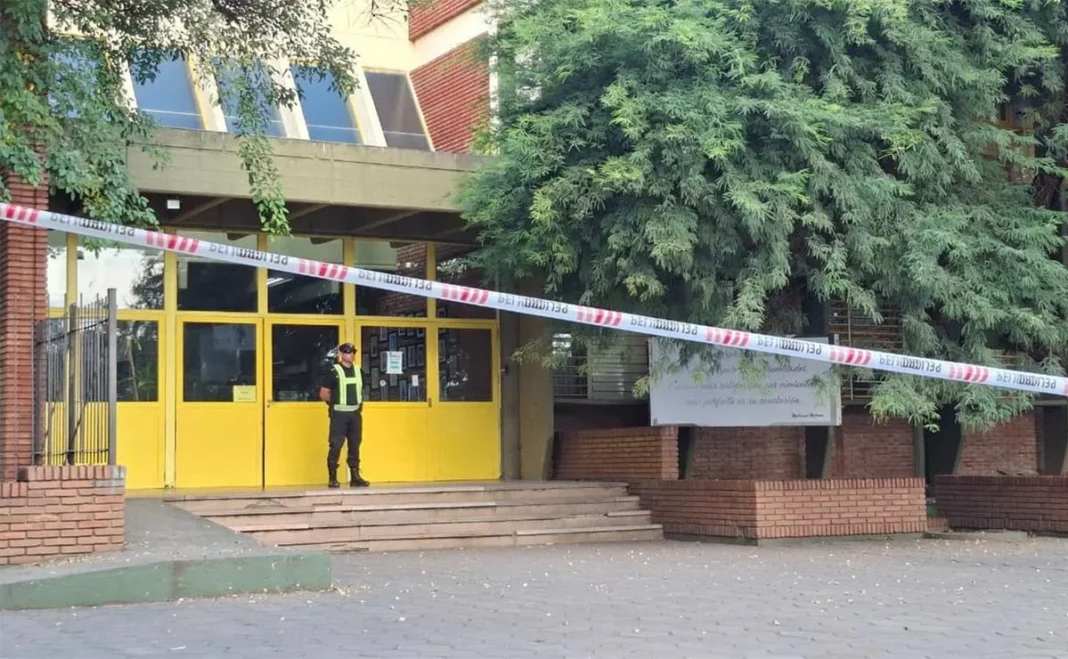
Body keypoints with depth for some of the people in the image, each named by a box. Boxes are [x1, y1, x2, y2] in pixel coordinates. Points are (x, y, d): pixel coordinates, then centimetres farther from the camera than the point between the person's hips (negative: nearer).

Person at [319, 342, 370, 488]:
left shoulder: (358, 371, 11)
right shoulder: (333, 372, -6)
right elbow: (323, 394, -6)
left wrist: (359, 404, 12)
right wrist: (335, 403, 0)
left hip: (355, 414, 6)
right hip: (339, 414, -6)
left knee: (355, 445, 7)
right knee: (336, 445, -7)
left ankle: (355, 477, 12)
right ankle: (333, 478, -2)